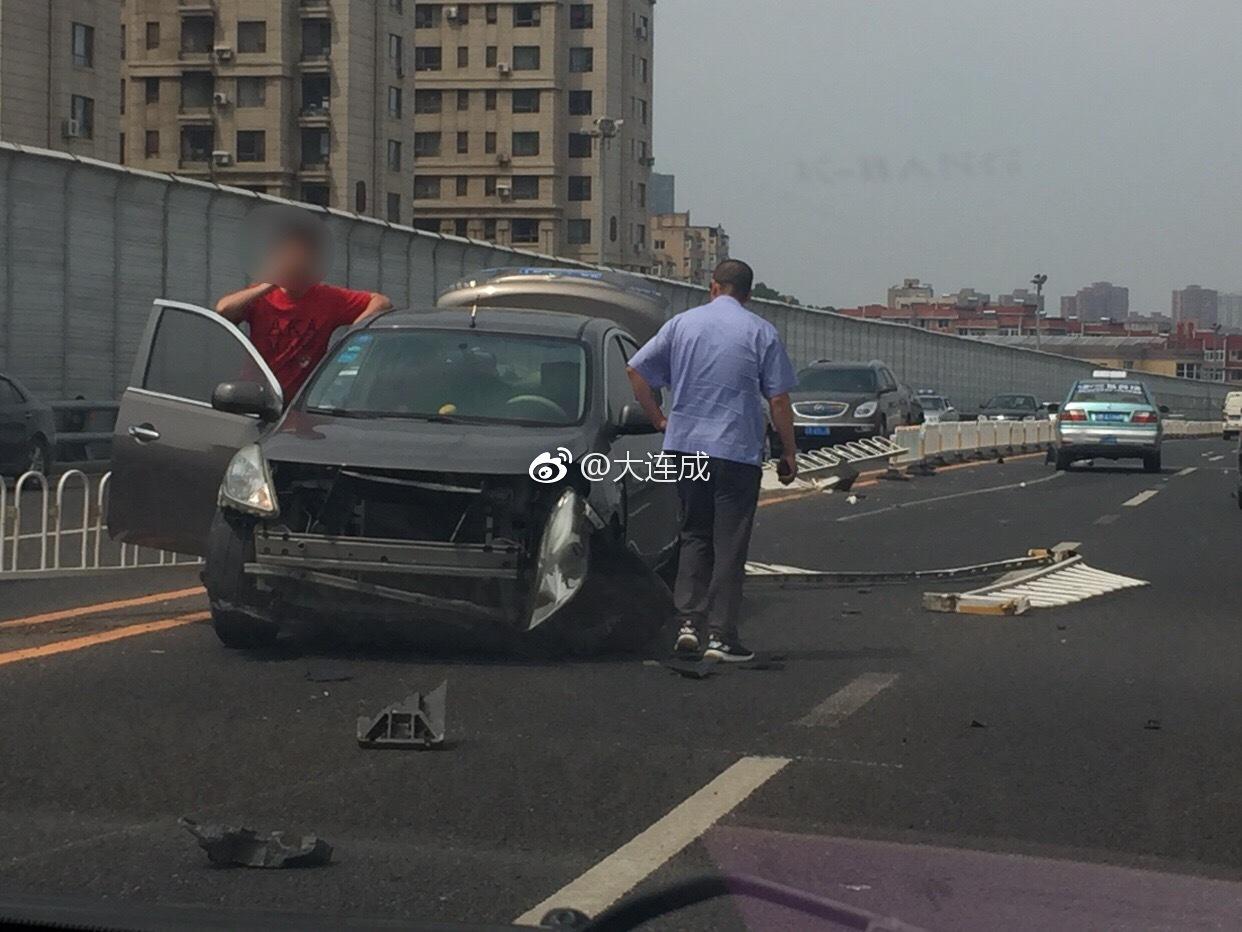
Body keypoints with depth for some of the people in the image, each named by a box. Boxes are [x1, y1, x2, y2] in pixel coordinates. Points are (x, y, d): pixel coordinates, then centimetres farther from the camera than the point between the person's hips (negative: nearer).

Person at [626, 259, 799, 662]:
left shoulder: (682, 324, 6)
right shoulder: (762, 333, -2)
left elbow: (636, 370, 5)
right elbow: (779, 399, -4)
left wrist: (659, 418, 14)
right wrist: (789, 451, 4)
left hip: (685, 446, 3)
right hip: (738, 450, -3)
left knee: (694, 535, 15)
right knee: (729, 545, 2)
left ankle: (688, 620, 4)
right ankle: (721, 635, 1)